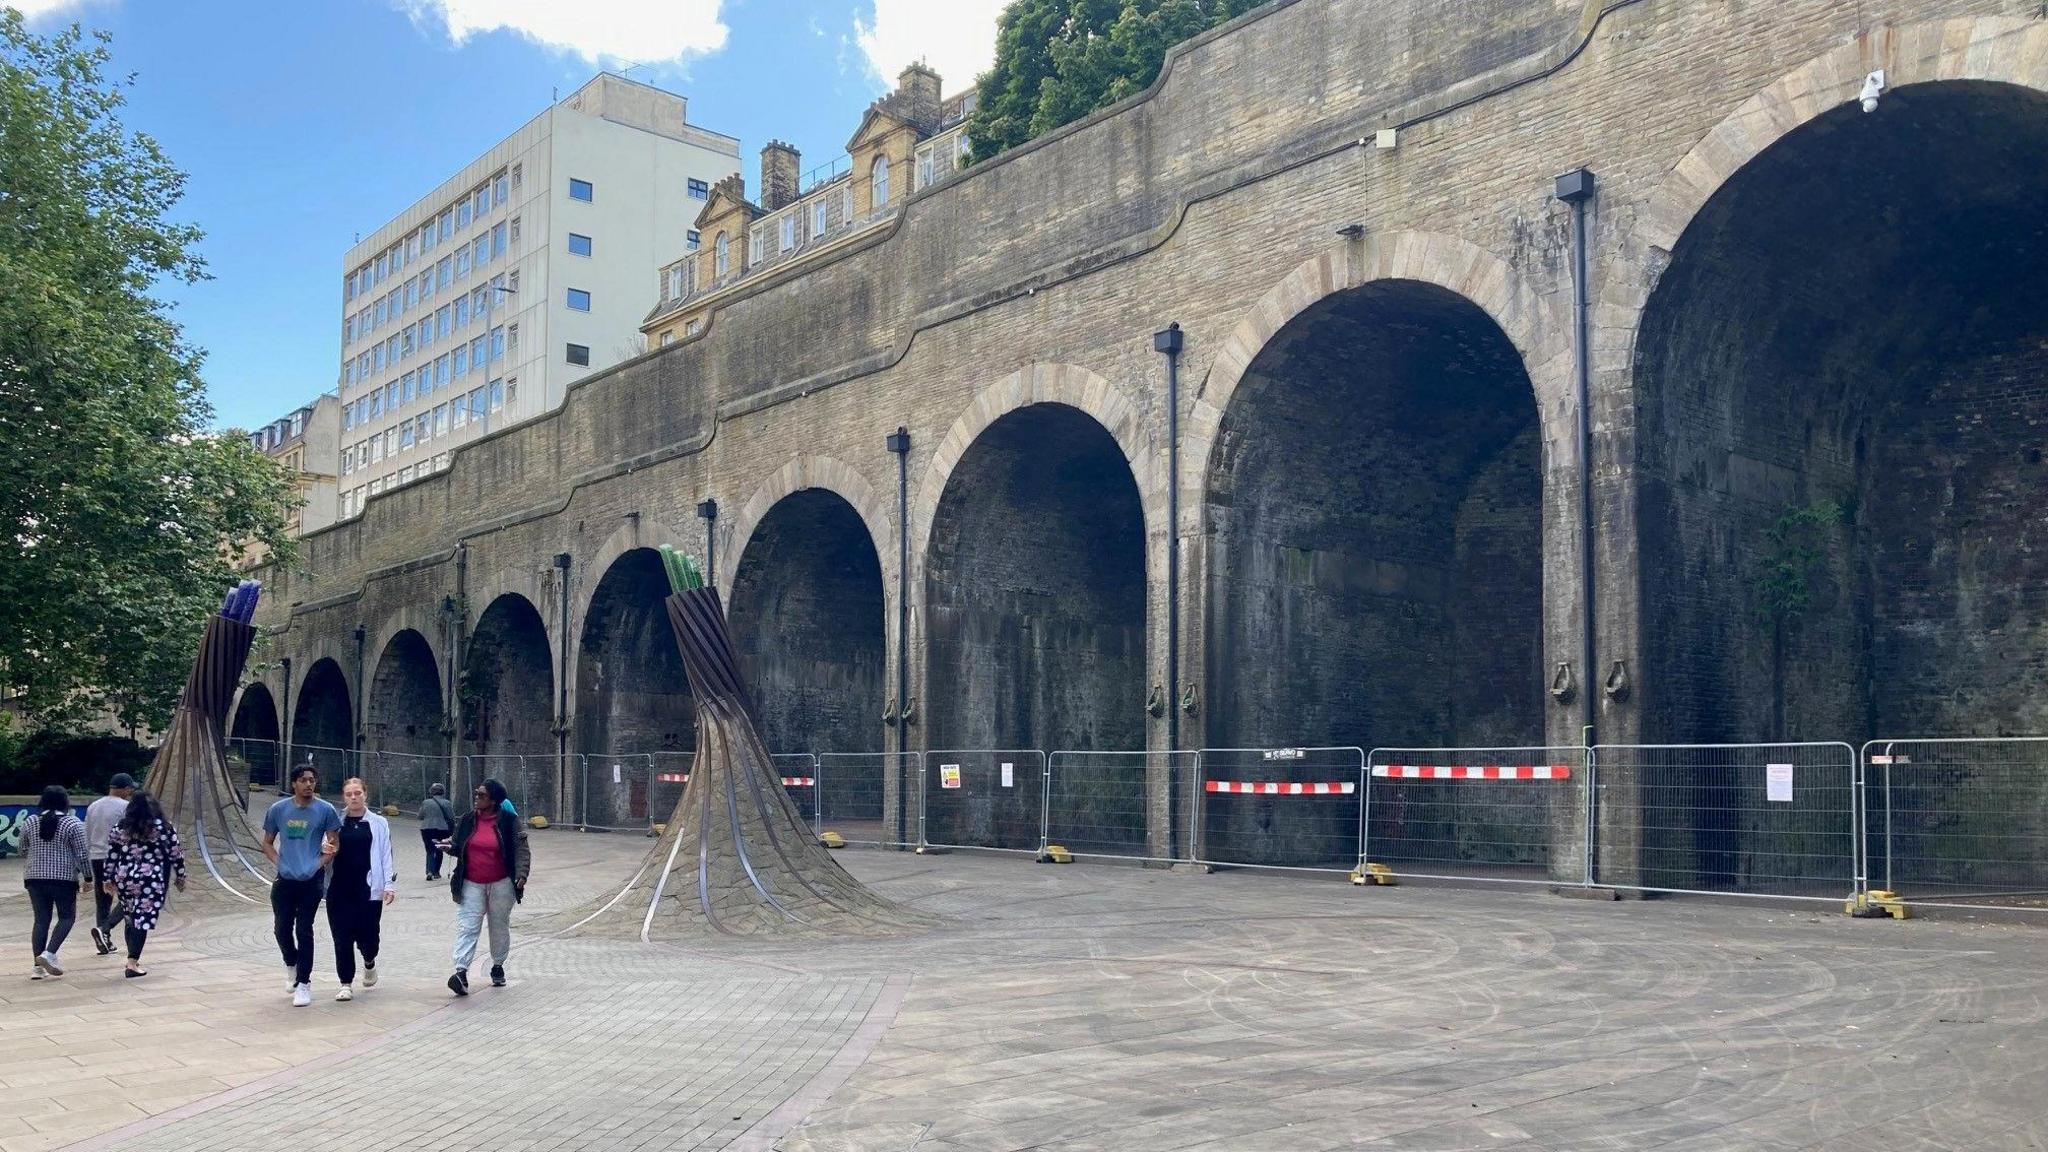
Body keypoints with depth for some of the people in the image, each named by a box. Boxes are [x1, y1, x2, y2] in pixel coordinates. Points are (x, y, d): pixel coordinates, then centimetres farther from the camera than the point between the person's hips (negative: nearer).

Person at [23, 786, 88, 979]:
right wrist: (87, 876, 0)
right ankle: (49, 953, -10)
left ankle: (38, 966, 4)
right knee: (66, 917, 8)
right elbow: (82, 854, -9)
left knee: (41, 919, 7)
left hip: (35, 878, 4)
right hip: (64, 878, -4)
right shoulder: (73, 823, -7)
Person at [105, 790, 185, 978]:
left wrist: (110, 879, 15)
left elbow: (111, 855, 6)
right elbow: (176, 854, -2)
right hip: (152, 881, -4)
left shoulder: (120, 828, 3)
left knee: (130, 918, 18)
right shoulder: (163, 828, -5)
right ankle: (133, 963, -9)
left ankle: (133, 958, 27)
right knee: (143, 920, -4)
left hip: (125, 878, 4)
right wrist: (180, 877, 9)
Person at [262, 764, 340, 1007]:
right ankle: (293, 967, 33)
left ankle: (303, 983, 6)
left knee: (304, 930, -1)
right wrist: (279, 862, -1)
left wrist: (320, 863, -9)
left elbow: (334, 844, 2)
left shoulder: (325, 810, -4)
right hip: (284, 880, 2)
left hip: (311, 880, -2)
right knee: (282, 928, 5)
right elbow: (267, 843, 12)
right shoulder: (278, 809, 2)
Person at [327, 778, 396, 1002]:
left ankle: (369, 963, 34)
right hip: (339, 889, 1)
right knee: (342, 937, 1)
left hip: (369, 889, -1)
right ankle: (346, 984, 13)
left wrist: (390, 884, -4)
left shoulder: (379, 823, 5)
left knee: (367, 935, 0)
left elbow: (386, 855, 3)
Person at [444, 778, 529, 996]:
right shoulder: (467, 820, 4)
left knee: (500, 927, 11)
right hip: (472, 885, 2)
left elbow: (522, 850, -7)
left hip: (501, 884, -2)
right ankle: (461, 972, -17)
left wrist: (521, 874, -20)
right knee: (467, 926, -9)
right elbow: (458, 847, 14)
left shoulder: (508, 821, -6)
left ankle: (498, 966, 29)